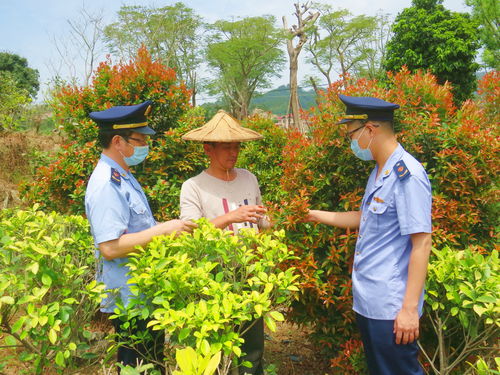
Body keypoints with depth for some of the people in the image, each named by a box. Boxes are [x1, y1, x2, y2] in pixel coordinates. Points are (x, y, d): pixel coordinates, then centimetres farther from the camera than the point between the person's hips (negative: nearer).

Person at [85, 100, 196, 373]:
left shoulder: (122, 177, 10)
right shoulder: (107, 185, -22)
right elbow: (110, 247, -29)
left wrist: (170, 228, 9)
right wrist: (163, 229, -25)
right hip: (130, 299, -10)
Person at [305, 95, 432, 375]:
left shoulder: (407, 175, -19)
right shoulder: (380, 172, 9)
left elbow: (422, 242, -20)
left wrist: (410, 308, -20)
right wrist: (318, 215, 25)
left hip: (392, 309, -9)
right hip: (368, 302, 9)